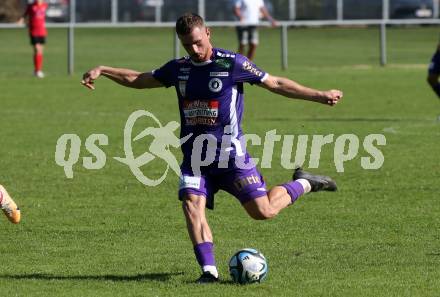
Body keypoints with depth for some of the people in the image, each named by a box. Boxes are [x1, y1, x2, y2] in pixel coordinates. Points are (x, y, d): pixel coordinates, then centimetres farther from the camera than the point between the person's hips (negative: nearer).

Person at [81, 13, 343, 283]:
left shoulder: (233, 63, -6)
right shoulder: (179, 69, 8)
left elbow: (276, 84, -2)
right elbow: (138, 80, 20)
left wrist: (320, 96, -6)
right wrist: (102, 71, 11)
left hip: (230, 153, -4)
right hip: (195, 156, 4)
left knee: (263, 211, -7)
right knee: (192, 205, -18)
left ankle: (302, 185, 21)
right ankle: (209, 269, -16)